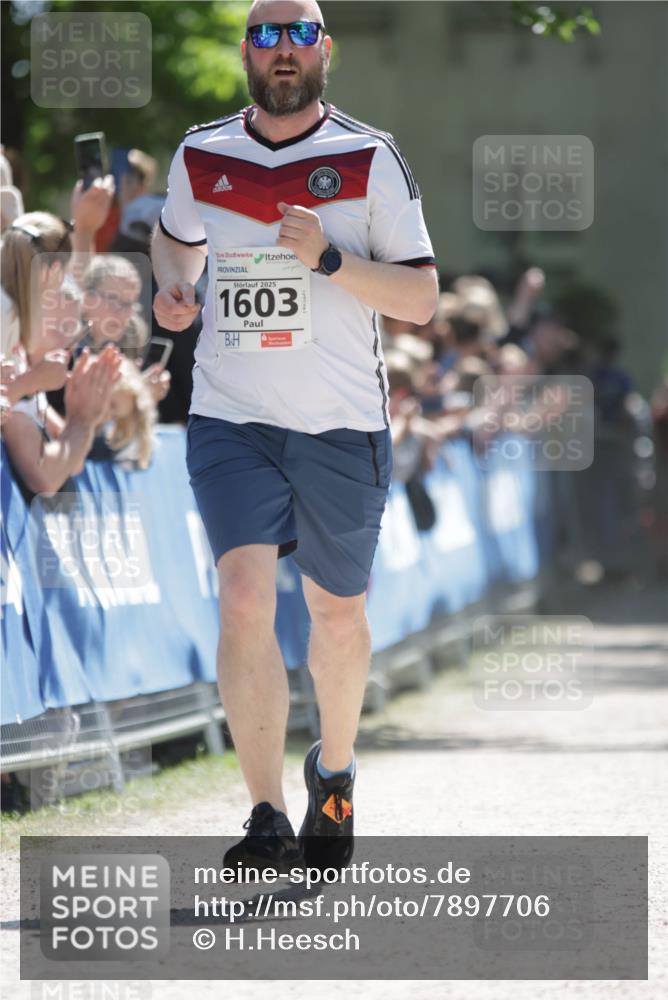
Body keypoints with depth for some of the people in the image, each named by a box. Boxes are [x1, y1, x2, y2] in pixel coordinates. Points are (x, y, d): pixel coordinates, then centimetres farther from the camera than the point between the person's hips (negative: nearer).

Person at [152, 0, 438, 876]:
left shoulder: (370, 161, -2)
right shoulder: (200, 156, 6)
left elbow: (422, 298, -5)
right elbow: (176, 236, 27)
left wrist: (329, 258, -19)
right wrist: (172, 287, 5)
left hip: (343, 426, -1)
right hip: (231, 419, 1)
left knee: (337, 612, 12)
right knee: (246, 600, -17)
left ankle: (334, 769, 40)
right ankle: (268, 821, -19)